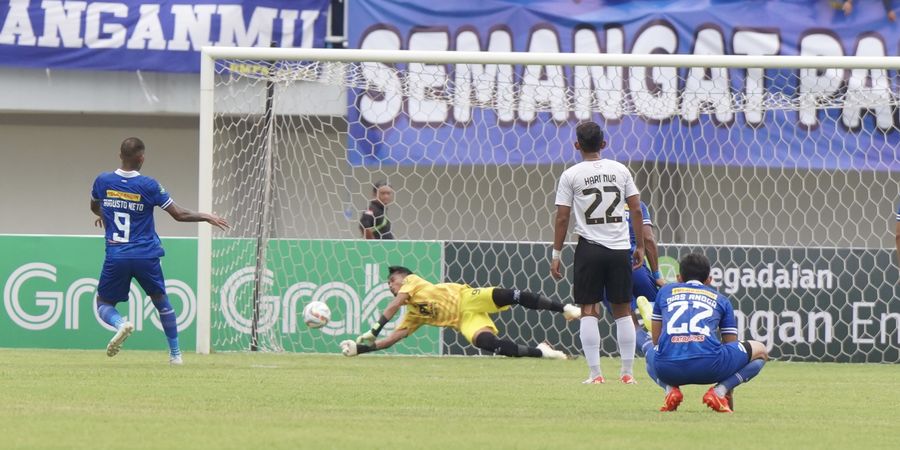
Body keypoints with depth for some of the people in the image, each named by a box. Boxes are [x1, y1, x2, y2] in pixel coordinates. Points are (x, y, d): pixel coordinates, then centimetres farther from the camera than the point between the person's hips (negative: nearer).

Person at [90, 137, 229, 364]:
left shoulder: (102, 181, 0)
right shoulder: (148, 186, -8)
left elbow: (94, 207, 23)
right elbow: (179, 214, -3)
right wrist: (206, 217, 14)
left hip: (115, 257, 0)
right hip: (146, 256, 0)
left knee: (103, 304, 13)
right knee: (161, 300, 20)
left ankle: (120, 323, -21)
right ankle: (175, 353, 23)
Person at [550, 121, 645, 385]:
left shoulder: (571, 175, -2)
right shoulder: (620, 170, 6)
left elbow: (562, 218, -4)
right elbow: (636, 209, 5)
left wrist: (556, 254, 3)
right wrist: (639, 247, 12)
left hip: (590, 247, -2)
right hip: (620, 247, 2)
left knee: (588, 310, 2)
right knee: (623, 310, 10)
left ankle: (595, 373, -5)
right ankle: (628, 372, 10)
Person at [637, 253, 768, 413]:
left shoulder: (665, 291, 28)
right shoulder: (720, 299, 26)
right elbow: (731, 346, 32)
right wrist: (728, 393, 43)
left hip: (667, 370, 2)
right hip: (708, 367, -2)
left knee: (650, 349, 41)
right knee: (760, 351, 24)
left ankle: (670, 389, 8)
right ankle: (719, 391, 0)